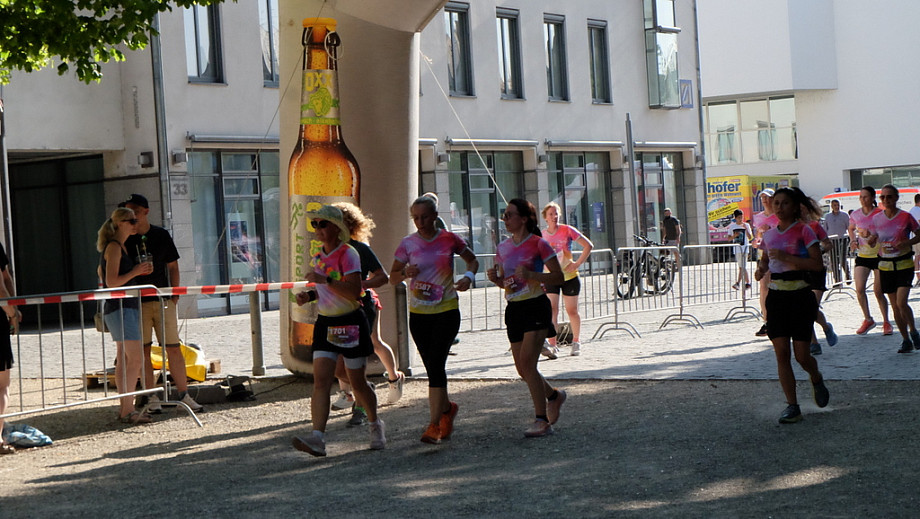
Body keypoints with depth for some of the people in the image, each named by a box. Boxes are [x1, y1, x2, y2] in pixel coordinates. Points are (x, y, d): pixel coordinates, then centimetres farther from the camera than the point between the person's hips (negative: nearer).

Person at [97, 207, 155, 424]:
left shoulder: (120, 247, 17)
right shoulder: (113, 247, -13)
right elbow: (112, 281, -20)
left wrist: (140, 270, 17)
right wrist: (135, 271, -14)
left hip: (126, 307, 10)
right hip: (119, 308, -10)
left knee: (123, 361, 10)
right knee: (135, 359, -13)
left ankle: (125, 408, 13)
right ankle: (127, 410, -13)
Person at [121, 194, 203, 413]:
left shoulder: (161, 235, 7)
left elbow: (172, 266, 12)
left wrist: (175, 293, 2)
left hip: (163, 299, 1)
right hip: (137, 302, -1)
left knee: (173, 348, 0)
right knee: (143, 351, 0)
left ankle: (184, 395, 4)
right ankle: (152, 398, 6)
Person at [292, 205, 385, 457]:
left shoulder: (348, 254, -13)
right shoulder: (317, 256, 9)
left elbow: (354, 292, -23)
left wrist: (325, 280, -30)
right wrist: (308, 295, 3)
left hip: (350, 324, -5)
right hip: (325, 323, 5)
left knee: (357, 383, 7)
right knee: (321, 380, -10)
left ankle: (376, 425, 33)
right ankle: (317, 438, -20)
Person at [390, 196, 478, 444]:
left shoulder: (449, 239, -2)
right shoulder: (407, 244, 1)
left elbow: (472, 260, 14)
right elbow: (392, 278, 6)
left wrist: (468, 276, -8)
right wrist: (405, 272, -16)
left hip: (446, 311, -3)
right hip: (418, 313, 3)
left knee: (436, 364, -13)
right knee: (432, 367, 10)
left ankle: (434, 425, -11)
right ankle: (447, 408, 36)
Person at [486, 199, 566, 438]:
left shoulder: (538, 244, -8)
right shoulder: (503, 248, 10)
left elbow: (559, 277, -8)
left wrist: (530, 274, -21)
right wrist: (495, 279, -3)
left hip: (536, 306, -6)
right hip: (514, 309, 7)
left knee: (527, 361, -17)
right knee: (522, 368, 7)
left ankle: (542, 420, -11)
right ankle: (554, 396, 34)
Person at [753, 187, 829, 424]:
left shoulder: (803, 231, -6)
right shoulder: (769, 235, 9)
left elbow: (817, 263, -15)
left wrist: (786, 257, -21)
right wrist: (761, 269, 3)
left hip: (800, 296, -4)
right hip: (776, 296, 4)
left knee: (801, 355, -4)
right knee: (781, 353, -4)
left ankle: (817, 380, 31)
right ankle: (792, 406, 2)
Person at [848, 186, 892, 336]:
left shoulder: (879, 214, -9)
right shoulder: (855, 214, 3)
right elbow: (851, 229, 22)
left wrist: (871, 234, -23)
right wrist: (853, 240, 4)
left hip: (878, 255, -3)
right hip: (862, 256, 3)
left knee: (878, 291, 0)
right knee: (859, 288, -10)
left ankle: (886, 322, 17)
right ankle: (868, 320, 8)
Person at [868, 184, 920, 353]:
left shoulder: (906, 217, -7)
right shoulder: (876, 218, 2)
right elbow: (873, 242, 11)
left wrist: (906, 243, -15)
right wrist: (870, 240, -12)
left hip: (904, 264, -4)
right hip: (885, 266, 4)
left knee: (901, 303, -17)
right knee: (895, 306, 6)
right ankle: (906, 340, 18)